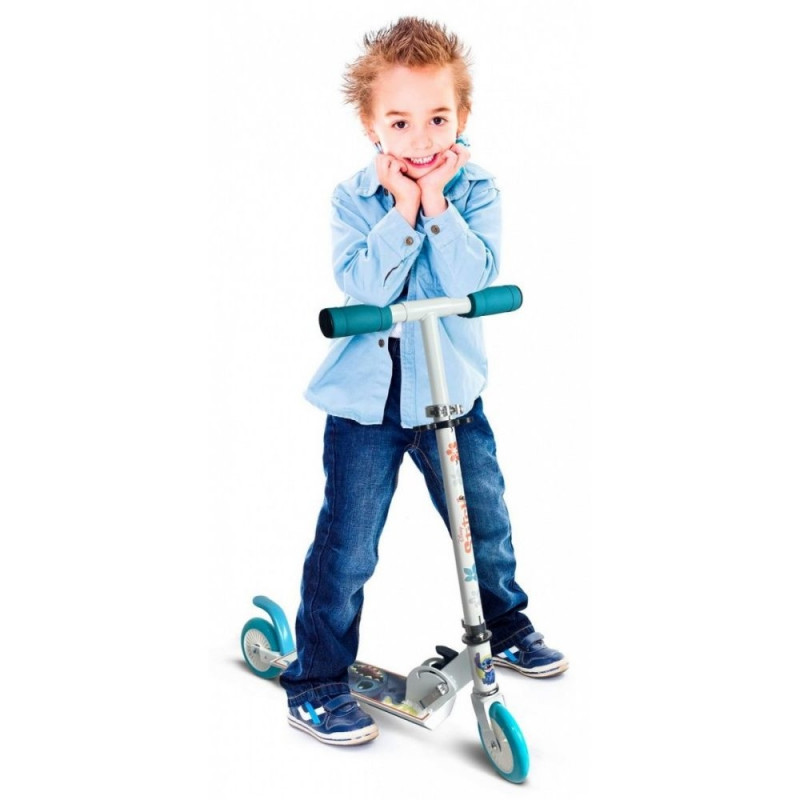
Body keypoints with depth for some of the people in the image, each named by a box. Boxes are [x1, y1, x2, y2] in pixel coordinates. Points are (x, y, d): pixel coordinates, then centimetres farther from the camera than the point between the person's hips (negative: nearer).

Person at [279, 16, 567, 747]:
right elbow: (363, 286, -19)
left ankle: (505, 627, 44)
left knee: (485, 524, 17)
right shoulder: (352, 200, -5)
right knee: (346, 550, 1)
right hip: (364, 398, -1)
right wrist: (403, 208, -22)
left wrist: (435, 202, -21)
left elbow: (471, 282, -18)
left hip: (450, 392, 2)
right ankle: (317, 681, 16)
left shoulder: (476, 193, -3)